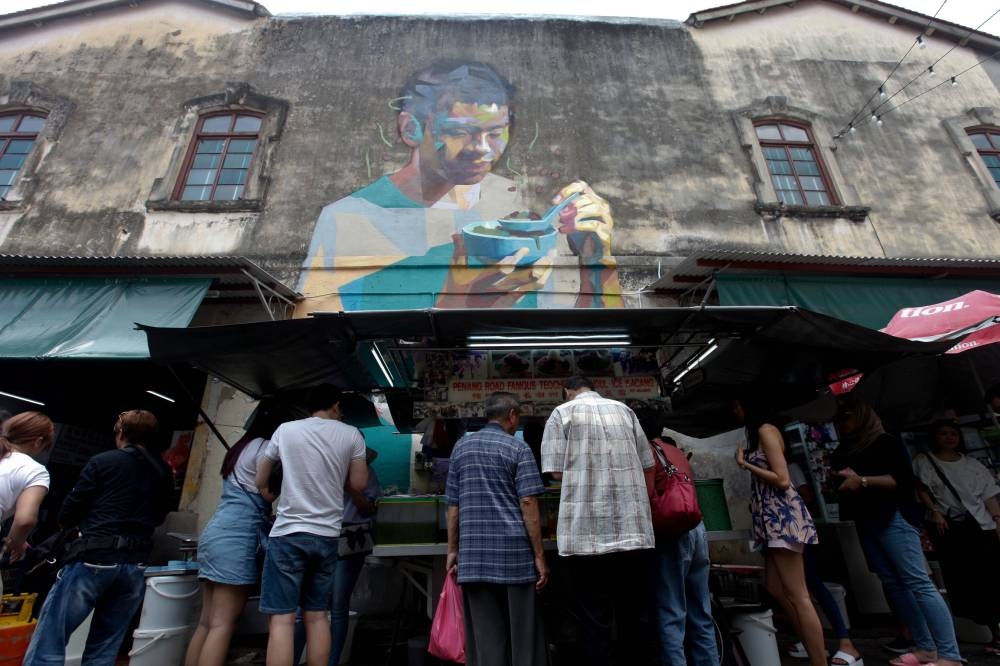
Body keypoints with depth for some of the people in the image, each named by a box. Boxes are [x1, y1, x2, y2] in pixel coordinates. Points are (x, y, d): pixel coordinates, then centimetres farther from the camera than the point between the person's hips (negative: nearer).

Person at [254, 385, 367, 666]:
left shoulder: (285, 430, 2)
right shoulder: (351, 434, 1)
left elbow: (261, 482, 11)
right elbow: (358, 484, 5)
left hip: (289, 533, -2)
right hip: (327, 535, 2)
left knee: (281, 618, 0)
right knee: (317, 615, 13)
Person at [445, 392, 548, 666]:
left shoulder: (461, 447, 10)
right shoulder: (518, 448, -3)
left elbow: (453, 504, 11)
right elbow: (527, 504, -9)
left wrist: (452, 549, 17)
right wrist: (539, 556, -4)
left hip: (473, 555, 4)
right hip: (514, 552, -3)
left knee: (484, 637, 11)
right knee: (524, 636, 9)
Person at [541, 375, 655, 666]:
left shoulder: (562, 412, 1)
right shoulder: (624, 410, 12)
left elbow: (557, 471, -4)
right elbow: (647, 467, 13)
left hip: (588, 534, -4)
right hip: (634, 530, 4)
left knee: (596, 622, 7)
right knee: (631, 617, 17)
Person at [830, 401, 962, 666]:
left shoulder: (885, 442, -1)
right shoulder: (846, 450, 17)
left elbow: (903, 478, -12)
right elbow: (841, 484, 23)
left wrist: (862, 481, -20)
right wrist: (836, 482, 4)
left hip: (892, 517, -6)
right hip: (865, 523, 7)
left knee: (918, 582, -9)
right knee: (893, 584, 5)